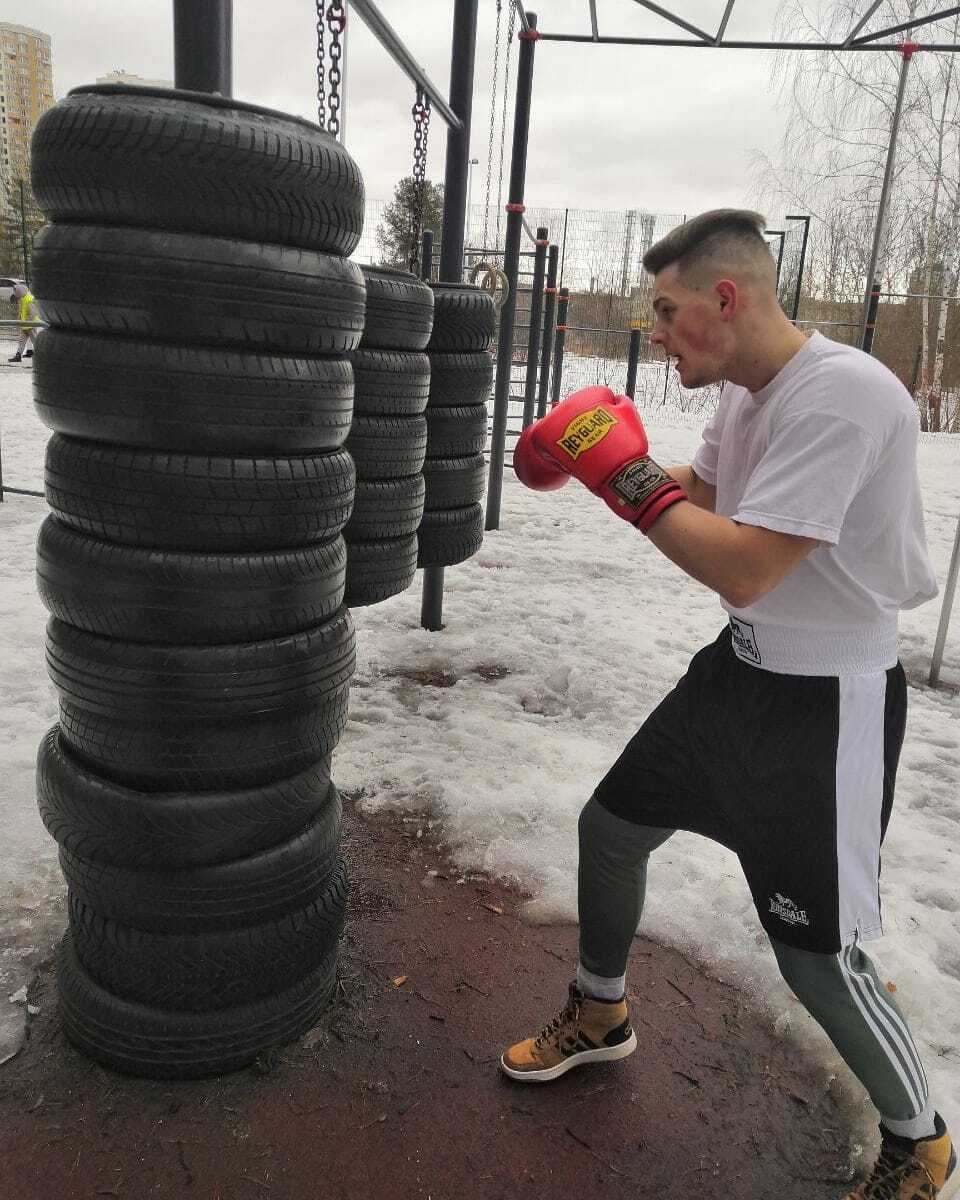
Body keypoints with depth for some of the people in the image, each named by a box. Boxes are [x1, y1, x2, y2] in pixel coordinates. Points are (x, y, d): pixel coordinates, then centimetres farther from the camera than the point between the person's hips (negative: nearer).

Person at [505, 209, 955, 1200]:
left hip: (829, 702, -9)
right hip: (737, 669, 9)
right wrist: (598, 458, 1)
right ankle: (601, 1015, 43)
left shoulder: (844, 394, -25)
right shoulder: (743, 392, 3)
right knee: (608, 828, 15)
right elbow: (697, 498, 17)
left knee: (816, 957, 0)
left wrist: (623, 472, -20)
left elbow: (743, 570, -29)